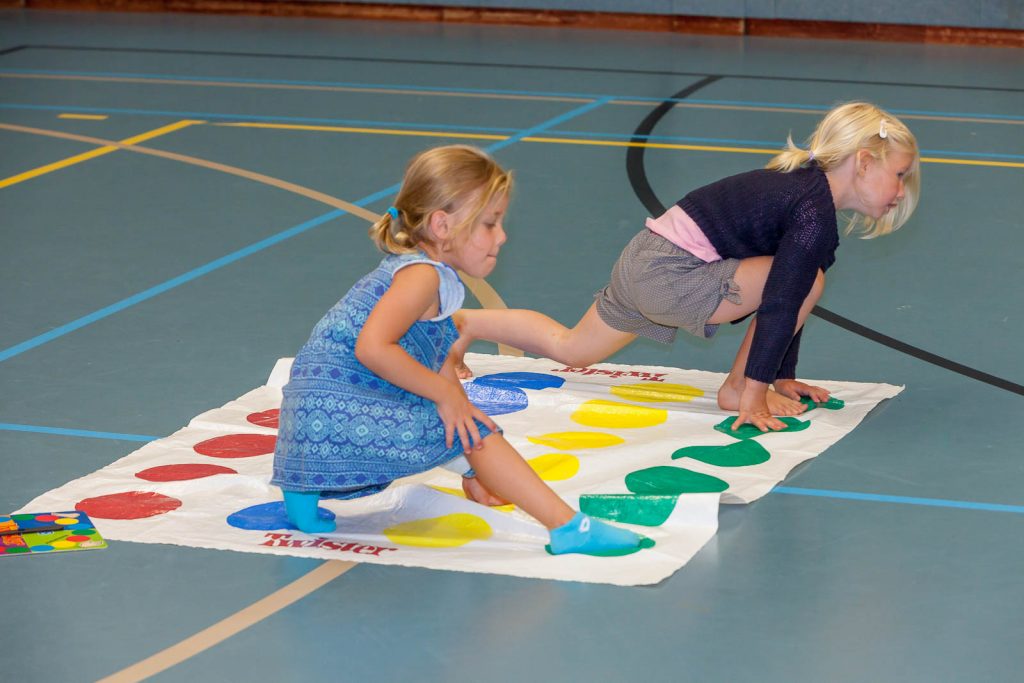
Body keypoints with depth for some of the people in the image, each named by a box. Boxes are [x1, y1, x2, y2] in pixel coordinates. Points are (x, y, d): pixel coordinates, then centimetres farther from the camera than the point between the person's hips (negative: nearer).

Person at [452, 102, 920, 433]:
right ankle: (737, 388, -5)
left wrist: (783, 377, 19)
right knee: (805, 280, -16)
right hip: (669, 276, -10)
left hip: (644, 261, 10)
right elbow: (779, 302, -23)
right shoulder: (814, 213, -20)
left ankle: (465, 324, 35)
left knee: (570, 349, 27)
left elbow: (784, 304, 17)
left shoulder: (805, 186, 12)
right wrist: (753, 393, -20)